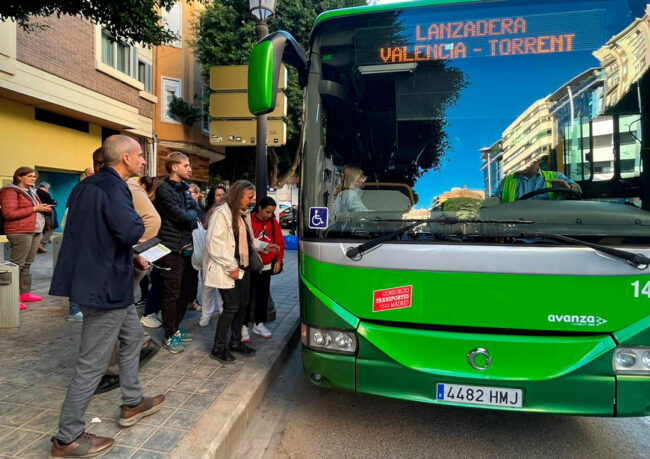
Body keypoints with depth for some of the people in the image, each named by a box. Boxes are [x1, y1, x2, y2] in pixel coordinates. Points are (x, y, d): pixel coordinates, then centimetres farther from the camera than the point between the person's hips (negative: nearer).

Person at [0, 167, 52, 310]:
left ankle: (25, 293, 14)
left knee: (27, 264, 9)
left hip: (36, 231, 8)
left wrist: (44, 208, 8)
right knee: (17, 264, -7)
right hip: (20, 232, -8)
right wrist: (34, 209, -15)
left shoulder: (31, 191, 19)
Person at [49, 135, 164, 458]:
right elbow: (132, 231, -32)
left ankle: (132, 404, 36)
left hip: (99, 279, 11)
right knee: (92, 364, 1)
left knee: (133, 336, 23)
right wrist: (137, 222, -9)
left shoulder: (87, 184, 10)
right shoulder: (112, 187, -20)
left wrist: (130, 255, 17)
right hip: (105, 285, -10)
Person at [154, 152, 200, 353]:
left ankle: (176, 327, 33)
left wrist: (188, 215, -6)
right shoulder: (164, 190, -11)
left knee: (187, 291, 16)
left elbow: (198, 215, 12)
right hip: (172, 250, -8)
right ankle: (169, 336, 15)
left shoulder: (185, 190, 16)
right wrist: (191, 213, -1)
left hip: (187, 249, 8)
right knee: (171, 294, 1)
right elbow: (182, 217, -19)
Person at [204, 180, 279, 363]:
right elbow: (214, 245, -21)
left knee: (243, 304, 13)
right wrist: (230, 266, -19)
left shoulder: (244, 215, 13)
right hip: (227, 270, -9)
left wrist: (264, 246, 8)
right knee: (231, 306, -5)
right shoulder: (221, 214, -16)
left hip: (242, 267, 9)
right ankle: (218, 348, 11)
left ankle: (235, 342, 30)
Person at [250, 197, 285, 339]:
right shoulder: (248, 220, -12)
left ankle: (259, 324, 27)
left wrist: (278, 260, 4)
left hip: (266, 266, 5)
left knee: (263, 295, 13)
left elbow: (279, 242, 9)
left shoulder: (273, 222, 3)